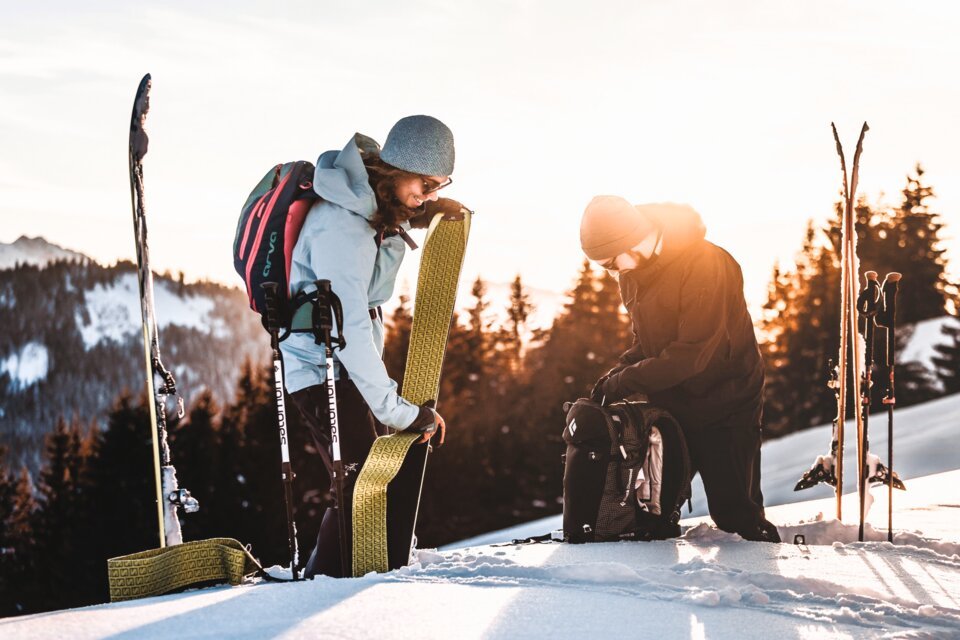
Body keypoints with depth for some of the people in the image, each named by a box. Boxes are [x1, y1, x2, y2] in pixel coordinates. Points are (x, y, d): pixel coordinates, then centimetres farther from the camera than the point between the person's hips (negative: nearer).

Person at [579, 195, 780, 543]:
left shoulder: (704, 264, -25)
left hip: (724, 410, -7)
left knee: (734, 513, -5)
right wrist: (621, 369, -5)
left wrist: (629, 380, -23)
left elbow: (694, 352, -28)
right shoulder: (633, 271, 2)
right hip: (671, 407, 7)